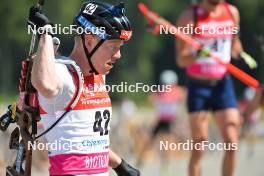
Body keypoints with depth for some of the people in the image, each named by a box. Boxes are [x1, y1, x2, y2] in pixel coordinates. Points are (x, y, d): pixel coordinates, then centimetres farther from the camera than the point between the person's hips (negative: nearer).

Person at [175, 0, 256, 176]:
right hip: (198, 87, -3)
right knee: (199, 148, -6)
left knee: (232, 144, -6)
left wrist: (242, 55, 2)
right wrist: (197, 55, -31)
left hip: (223, 84, 3)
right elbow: (181, 59, -11)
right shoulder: (190, 17, -8)